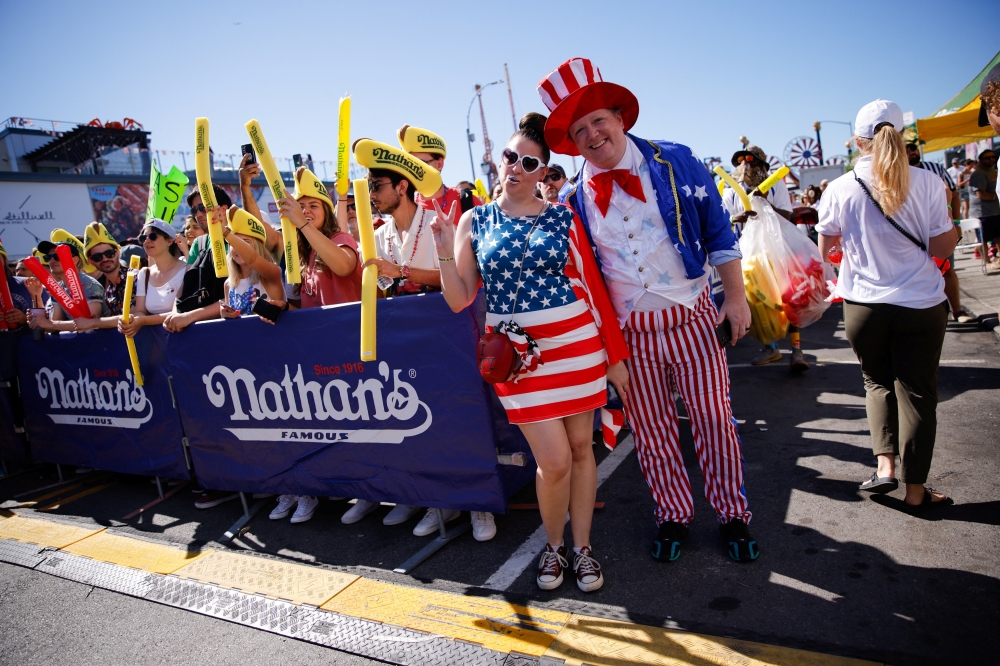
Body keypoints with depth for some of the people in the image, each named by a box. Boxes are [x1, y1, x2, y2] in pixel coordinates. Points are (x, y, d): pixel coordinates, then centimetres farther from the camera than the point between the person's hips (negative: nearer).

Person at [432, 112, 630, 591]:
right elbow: (459, 299, 2)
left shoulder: (563, 219, 3)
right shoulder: (475, 221, 5)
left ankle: (582, 547, 29)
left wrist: (615, 357, 3)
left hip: (575, 343, 1)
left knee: (581, 447, 9)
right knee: (554, 461, -4)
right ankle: (553, 545, 25)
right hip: (517, 352, -1)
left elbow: (593, 288, 4)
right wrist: (444, 250, -13)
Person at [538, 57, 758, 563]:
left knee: (713, 418, 7)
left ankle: (732, 514, 28)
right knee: (651, 431, 11)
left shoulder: (676, 163, -2)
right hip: (628, 332, 1)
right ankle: (673, 515, 32)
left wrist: (735, 296, 1)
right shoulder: (573, 198, 0)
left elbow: (718, 231, 3)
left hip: (690, 319, -1)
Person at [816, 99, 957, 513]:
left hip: (863, 305, 1)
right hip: (921, 305, 0)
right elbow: (943, 248, -5)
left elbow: (825, 248, 3)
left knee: (878, 381, 22)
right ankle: (915, 490, 17)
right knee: (916, 390, 9)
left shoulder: (841, 189, -7)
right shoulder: (926, 183, -8)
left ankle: (885, 463, 8)